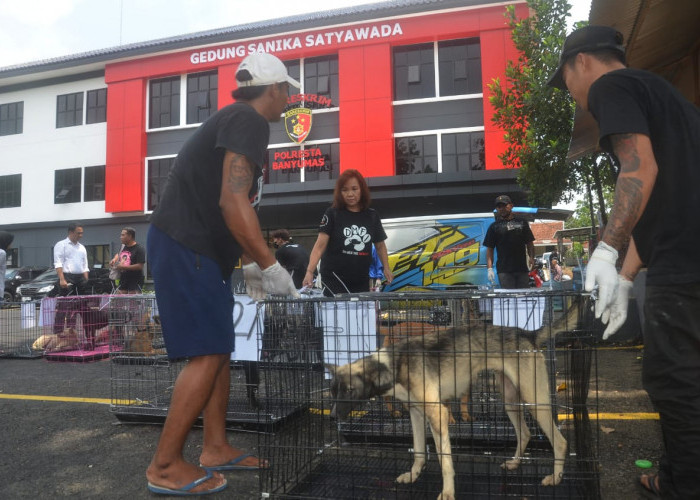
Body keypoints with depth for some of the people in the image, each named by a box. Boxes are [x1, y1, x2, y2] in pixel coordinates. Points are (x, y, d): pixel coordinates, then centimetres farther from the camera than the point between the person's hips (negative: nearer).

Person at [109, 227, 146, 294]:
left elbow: (140, 266, -19)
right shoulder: (123, 247, 12)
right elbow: (118, 254, 35)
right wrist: (114, 259, 11)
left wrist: (124, 267, -20)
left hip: (135, 281, -7)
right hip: (123, 279, 8)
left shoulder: (139, 249, -11)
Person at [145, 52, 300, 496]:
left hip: (200, 250, 10)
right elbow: (233, 202, -24)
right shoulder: (249, 121, -12)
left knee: (221, 348, 12)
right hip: (185, 248, -10)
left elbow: (235, 208, 21)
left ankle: (216, 448, 21)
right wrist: (270, 266, -19)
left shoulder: (236, 120, 20)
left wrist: (251, 266, 20)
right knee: (208, 353, -9)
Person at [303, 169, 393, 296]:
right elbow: (320, 245, -14)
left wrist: (386, 268, 5)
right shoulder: (332, 214, -6)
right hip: (334, 277, -4)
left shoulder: (372, 216, 4)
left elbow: (380, 245, 17)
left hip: (361, 280, 4)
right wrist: (310, 271, -27)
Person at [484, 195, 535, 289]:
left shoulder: (522, 223, 14)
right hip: (504, 270, -2)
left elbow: (529, 243, 16)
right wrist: (490, 268, -7)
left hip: (522, 268, 2)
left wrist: (531, 258, -2)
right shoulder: (494, 227, 8)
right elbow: (489, 249, 4)